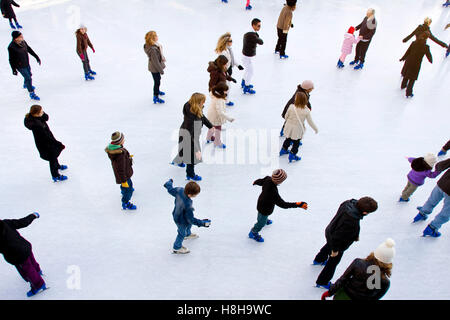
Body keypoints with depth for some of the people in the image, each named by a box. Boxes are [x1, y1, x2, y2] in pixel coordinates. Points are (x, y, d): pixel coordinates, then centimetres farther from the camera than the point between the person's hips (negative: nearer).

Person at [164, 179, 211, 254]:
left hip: (176, 214, 7)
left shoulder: (180, 190, -28)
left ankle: (188, 234, 66)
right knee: (182, 233, 22)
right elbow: (191, 219, -33)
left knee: (189, 224, 35)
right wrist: (203, 223, -26)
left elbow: (170, 189, -6)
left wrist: (169, 182, 15)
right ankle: (177, 248, 48)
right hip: (181, 221, -7)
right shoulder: (187, 205, -45)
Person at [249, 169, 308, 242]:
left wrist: (255, 182, 22)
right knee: (261, 223, 22)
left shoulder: (267, 179, -27)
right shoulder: (273, 192, -48)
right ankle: (253, 233, 48)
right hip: (265, 209, -7)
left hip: (261, 202, 7)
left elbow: (260, 181, -4)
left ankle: (265, 219, 74)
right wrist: (298, 204, -44)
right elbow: (282, 204, -43)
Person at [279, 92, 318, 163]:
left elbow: (286, 116, -3)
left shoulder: (291, 107, -18)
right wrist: (316, 129, 7)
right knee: (296, 143, 17)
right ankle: (292, 155, 22)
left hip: (289, 127, 3)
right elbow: (310, 122, -10)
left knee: (288, 139, 28)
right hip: (298, 130, -3)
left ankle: (283, 150, 45)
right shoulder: (306, 111, -18)